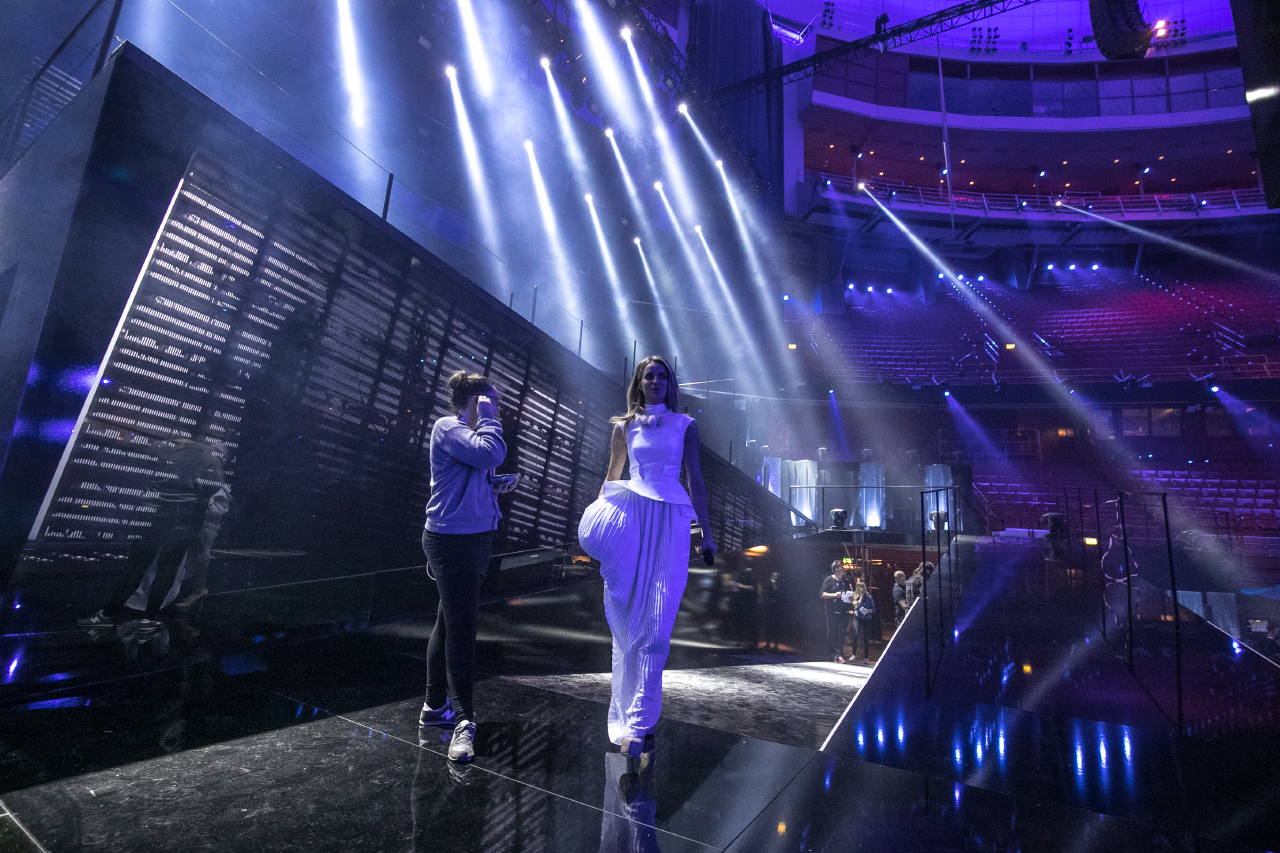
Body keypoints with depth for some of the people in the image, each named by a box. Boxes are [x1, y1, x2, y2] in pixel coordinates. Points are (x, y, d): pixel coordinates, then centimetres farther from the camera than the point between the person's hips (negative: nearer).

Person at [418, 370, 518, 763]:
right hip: (452, 541, -10)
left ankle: (436, 705, 31)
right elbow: (490, 453, -28)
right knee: (460, 627, -8)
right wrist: (488, 419, -13)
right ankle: (463, 721, -1)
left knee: (450, 623, 17)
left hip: (472, 539, 10)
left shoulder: (463, 431, 18)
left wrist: (494, 488, 8)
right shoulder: (448, 426, -11)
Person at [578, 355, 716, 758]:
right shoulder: (624, 426, 14)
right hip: (631, 515, 1)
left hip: (669, 520, -1)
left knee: (656, 623, -4)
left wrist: (706, 532, 6)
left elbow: (695, 478, 10)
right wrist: (598, 514, 10)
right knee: (626, 619, -19)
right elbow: (611, 477, 18)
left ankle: (637, 722, 2)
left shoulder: (685, 425, 12)